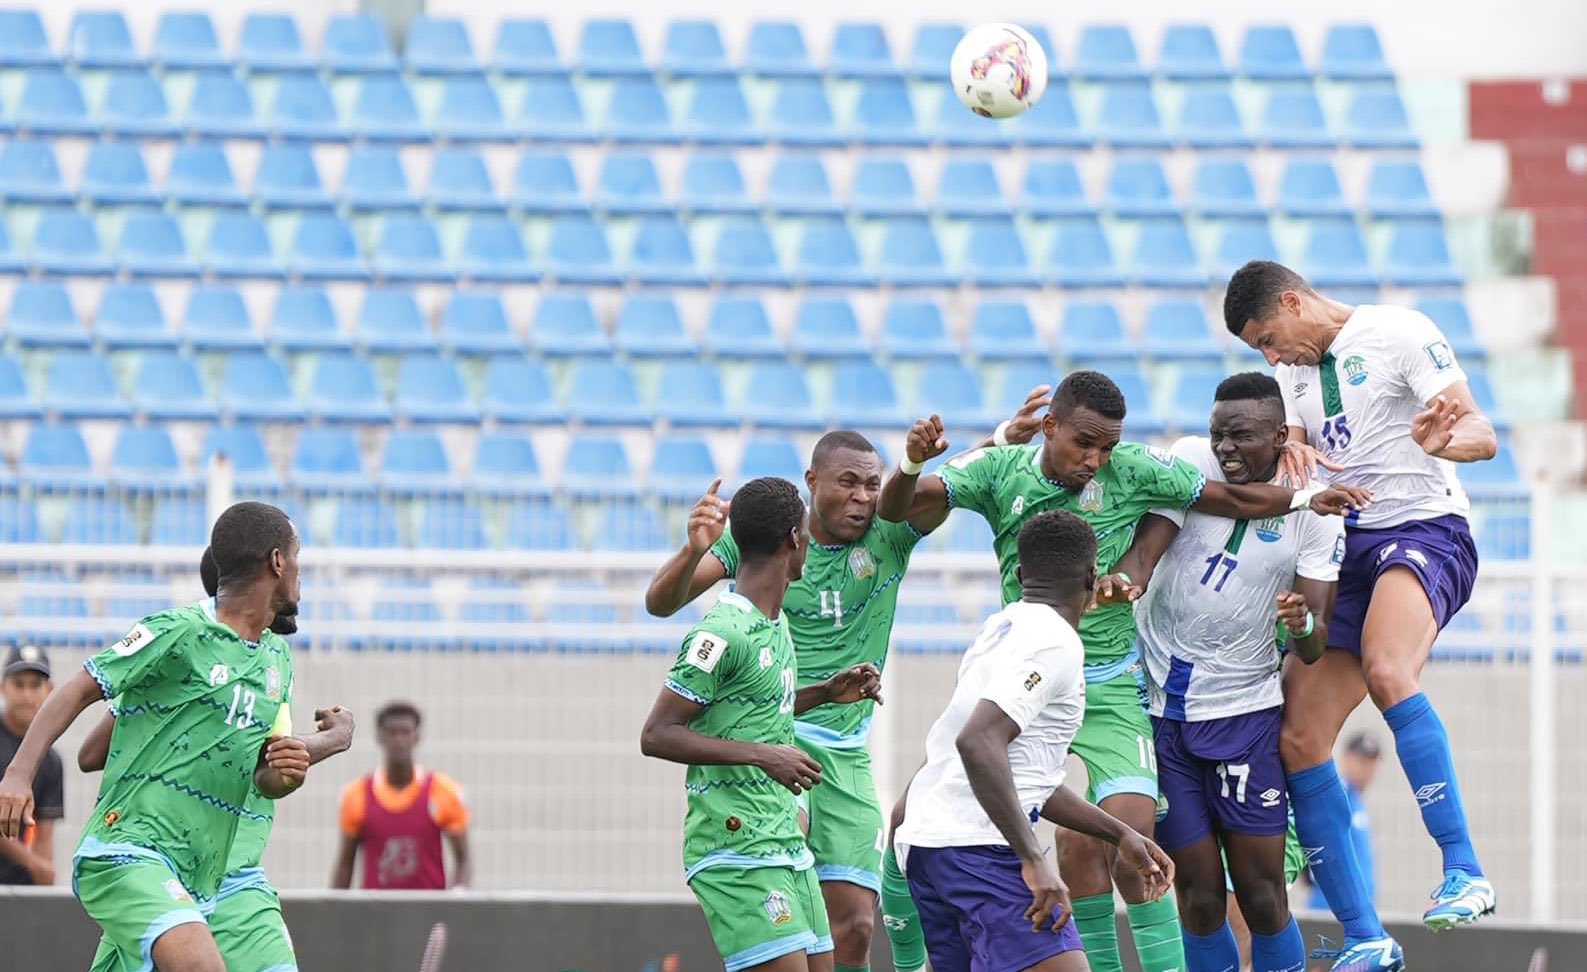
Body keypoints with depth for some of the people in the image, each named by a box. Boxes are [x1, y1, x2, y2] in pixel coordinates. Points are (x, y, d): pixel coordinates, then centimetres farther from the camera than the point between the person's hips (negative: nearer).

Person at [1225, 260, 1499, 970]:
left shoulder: (1398, 334, -5)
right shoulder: (1297, 372, 19)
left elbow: (1481, 435, -13)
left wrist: (1440, 442, -37)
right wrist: (1291, 456, -13)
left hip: (1425, 532, -8)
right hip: (1346, 552, 8)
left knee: (1385, 671, -37)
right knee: (1297, 740, -3)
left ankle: (1464, 871, -39)